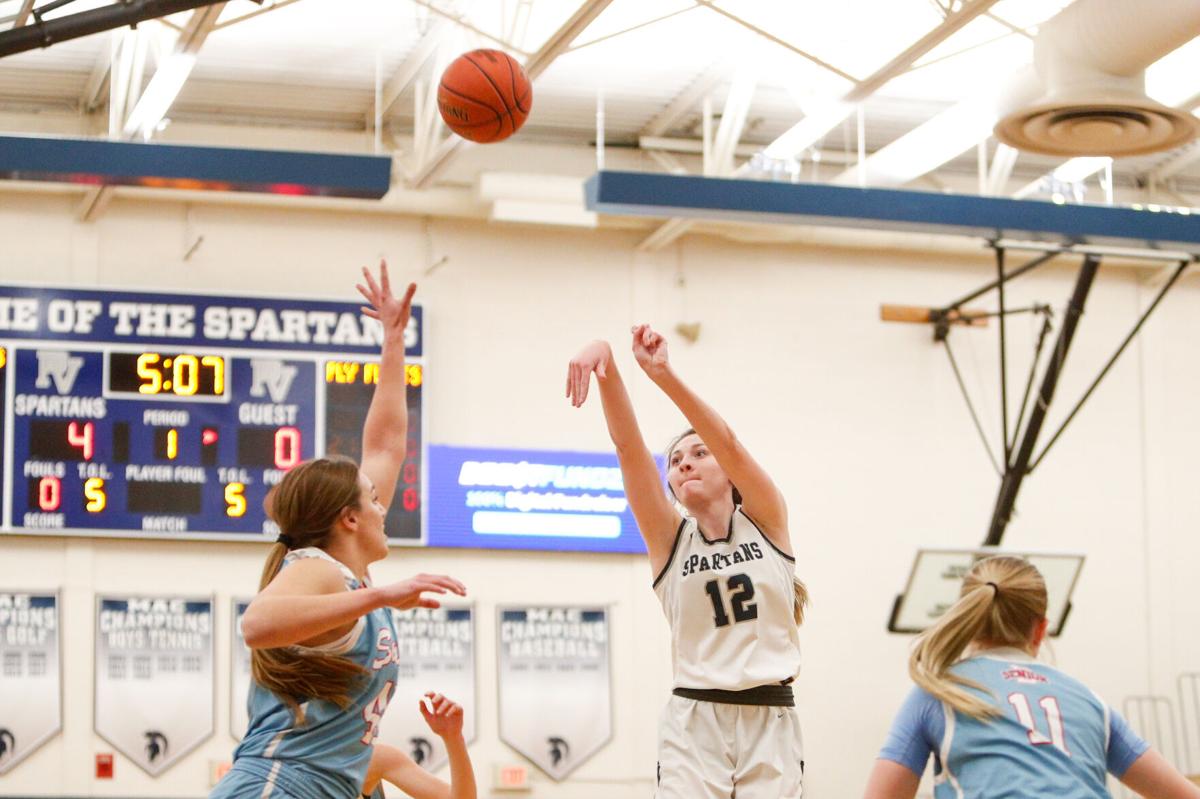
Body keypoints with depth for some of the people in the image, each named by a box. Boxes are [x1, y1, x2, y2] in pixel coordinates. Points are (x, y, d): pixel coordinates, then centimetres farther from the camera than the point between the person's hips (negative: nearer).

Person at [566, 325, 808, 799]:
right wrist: (606, 364, -23)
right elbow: (628, 445, -7)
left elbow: (728, 443, -12)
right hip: (694, 723, 0)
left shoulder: (765, 521, 5)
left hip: (770, 720, 0)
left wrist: (664, 375, -26)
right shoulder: (670, 538, 6)